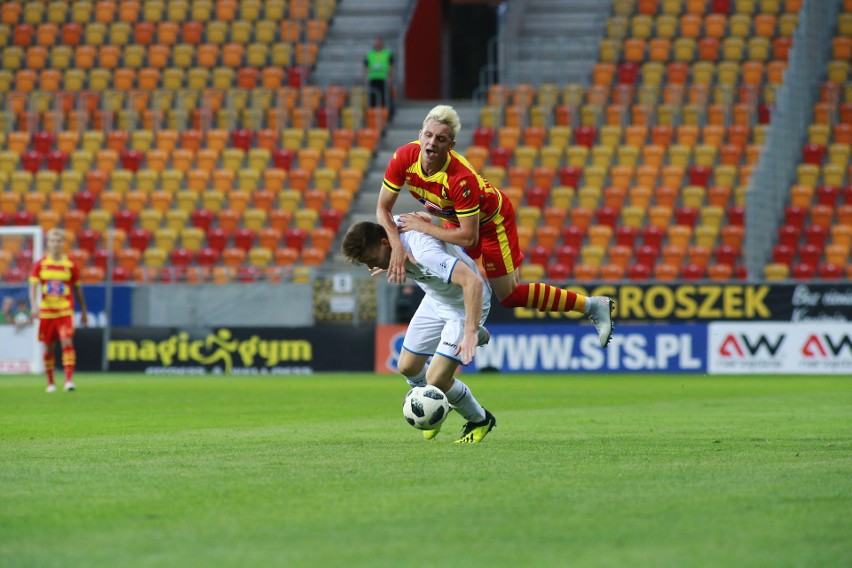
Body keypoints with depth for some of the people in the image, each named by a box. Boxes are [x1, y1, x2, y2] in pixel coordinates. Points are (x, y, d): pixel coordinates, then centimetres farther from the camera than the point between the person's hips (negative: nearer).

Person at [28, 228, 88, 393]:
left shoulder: (70, 265, 2)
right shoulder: (40, 264, 3)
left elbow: (78, 289, 10)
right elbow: (33, 286, -3)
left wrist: (84, 311, 14)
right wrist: (34, 305, -20)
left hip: (65, 311, -2)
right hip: (46, 311, 2)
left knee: (67, 342, -18)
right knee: (49, 348, 7)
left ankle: (69, 380, -21)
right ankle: (50, 382, 19)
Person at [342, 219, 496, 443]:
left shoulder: (426, 255, -40)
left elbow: (473, 282, -49)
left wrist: (471, 332, -52)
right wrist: (390, 264, 21)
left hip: (467, 305, -8)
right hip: (435, 300, 8)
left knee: (436, 379, -14)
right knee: (407, 367, 9)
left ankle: (479, 420, 13)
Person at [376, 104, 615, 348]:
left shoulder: (462, 179, -42)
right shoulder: (404, 158, -27)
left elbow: (469, 237, -36)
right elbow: (383, 209, -19)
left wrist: (424, 227, -31)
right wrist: (396, 245, -35)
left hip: (491, 220, -6)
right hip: (454, 217, 6)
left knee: (509, 296, 1)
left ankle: (592, 305, 13)